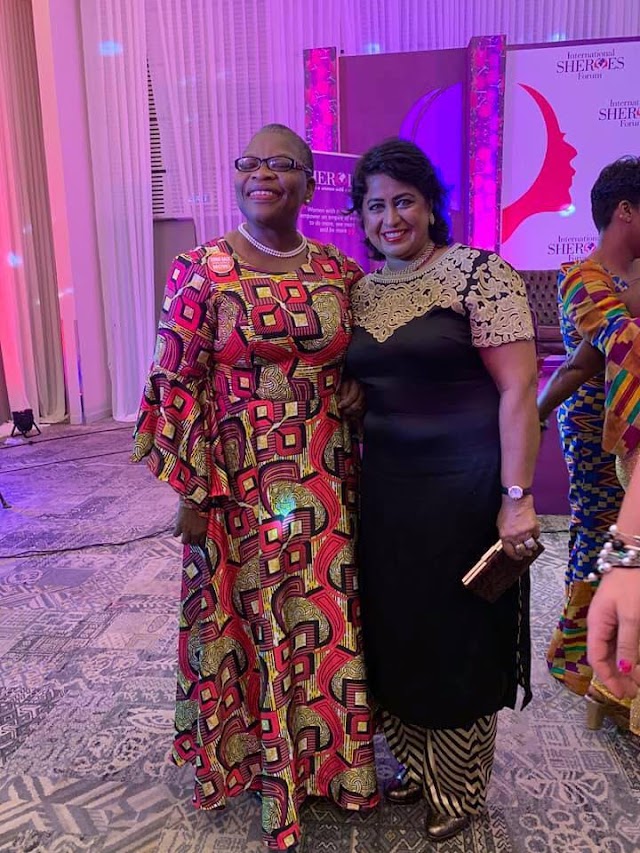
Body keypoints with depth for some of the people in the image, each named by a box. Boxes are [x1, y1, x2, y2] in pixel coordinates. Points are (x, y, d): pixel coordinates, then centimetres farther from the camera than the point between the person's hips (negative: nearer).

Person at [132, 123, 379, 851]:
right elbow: (178, 385, -8)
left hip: (324, 484, 3)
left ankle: (322, 758, 41)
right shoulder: (202, 272, -7)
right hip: (238, 486, -3)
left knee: (325, 619, 14)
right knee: (242, 620, 12)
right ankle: (243, 755, 39)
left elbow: (354, 374, 9)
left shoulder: (339, 273, 3)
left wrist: (355, 474, 7)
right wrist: (191, 492, -9)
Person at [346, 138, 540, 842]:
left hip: (462, 487, -5)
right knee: (396, 632, 16)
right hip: (386, 489, 6)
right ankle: (417, 765, 42)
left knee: (458, 639, 10)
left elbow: (518, 388, -13)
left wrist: (517, 497, -17)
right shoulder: (361, 291, 9)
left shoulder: (479, 273, -8)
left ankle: (460, 789, 36)